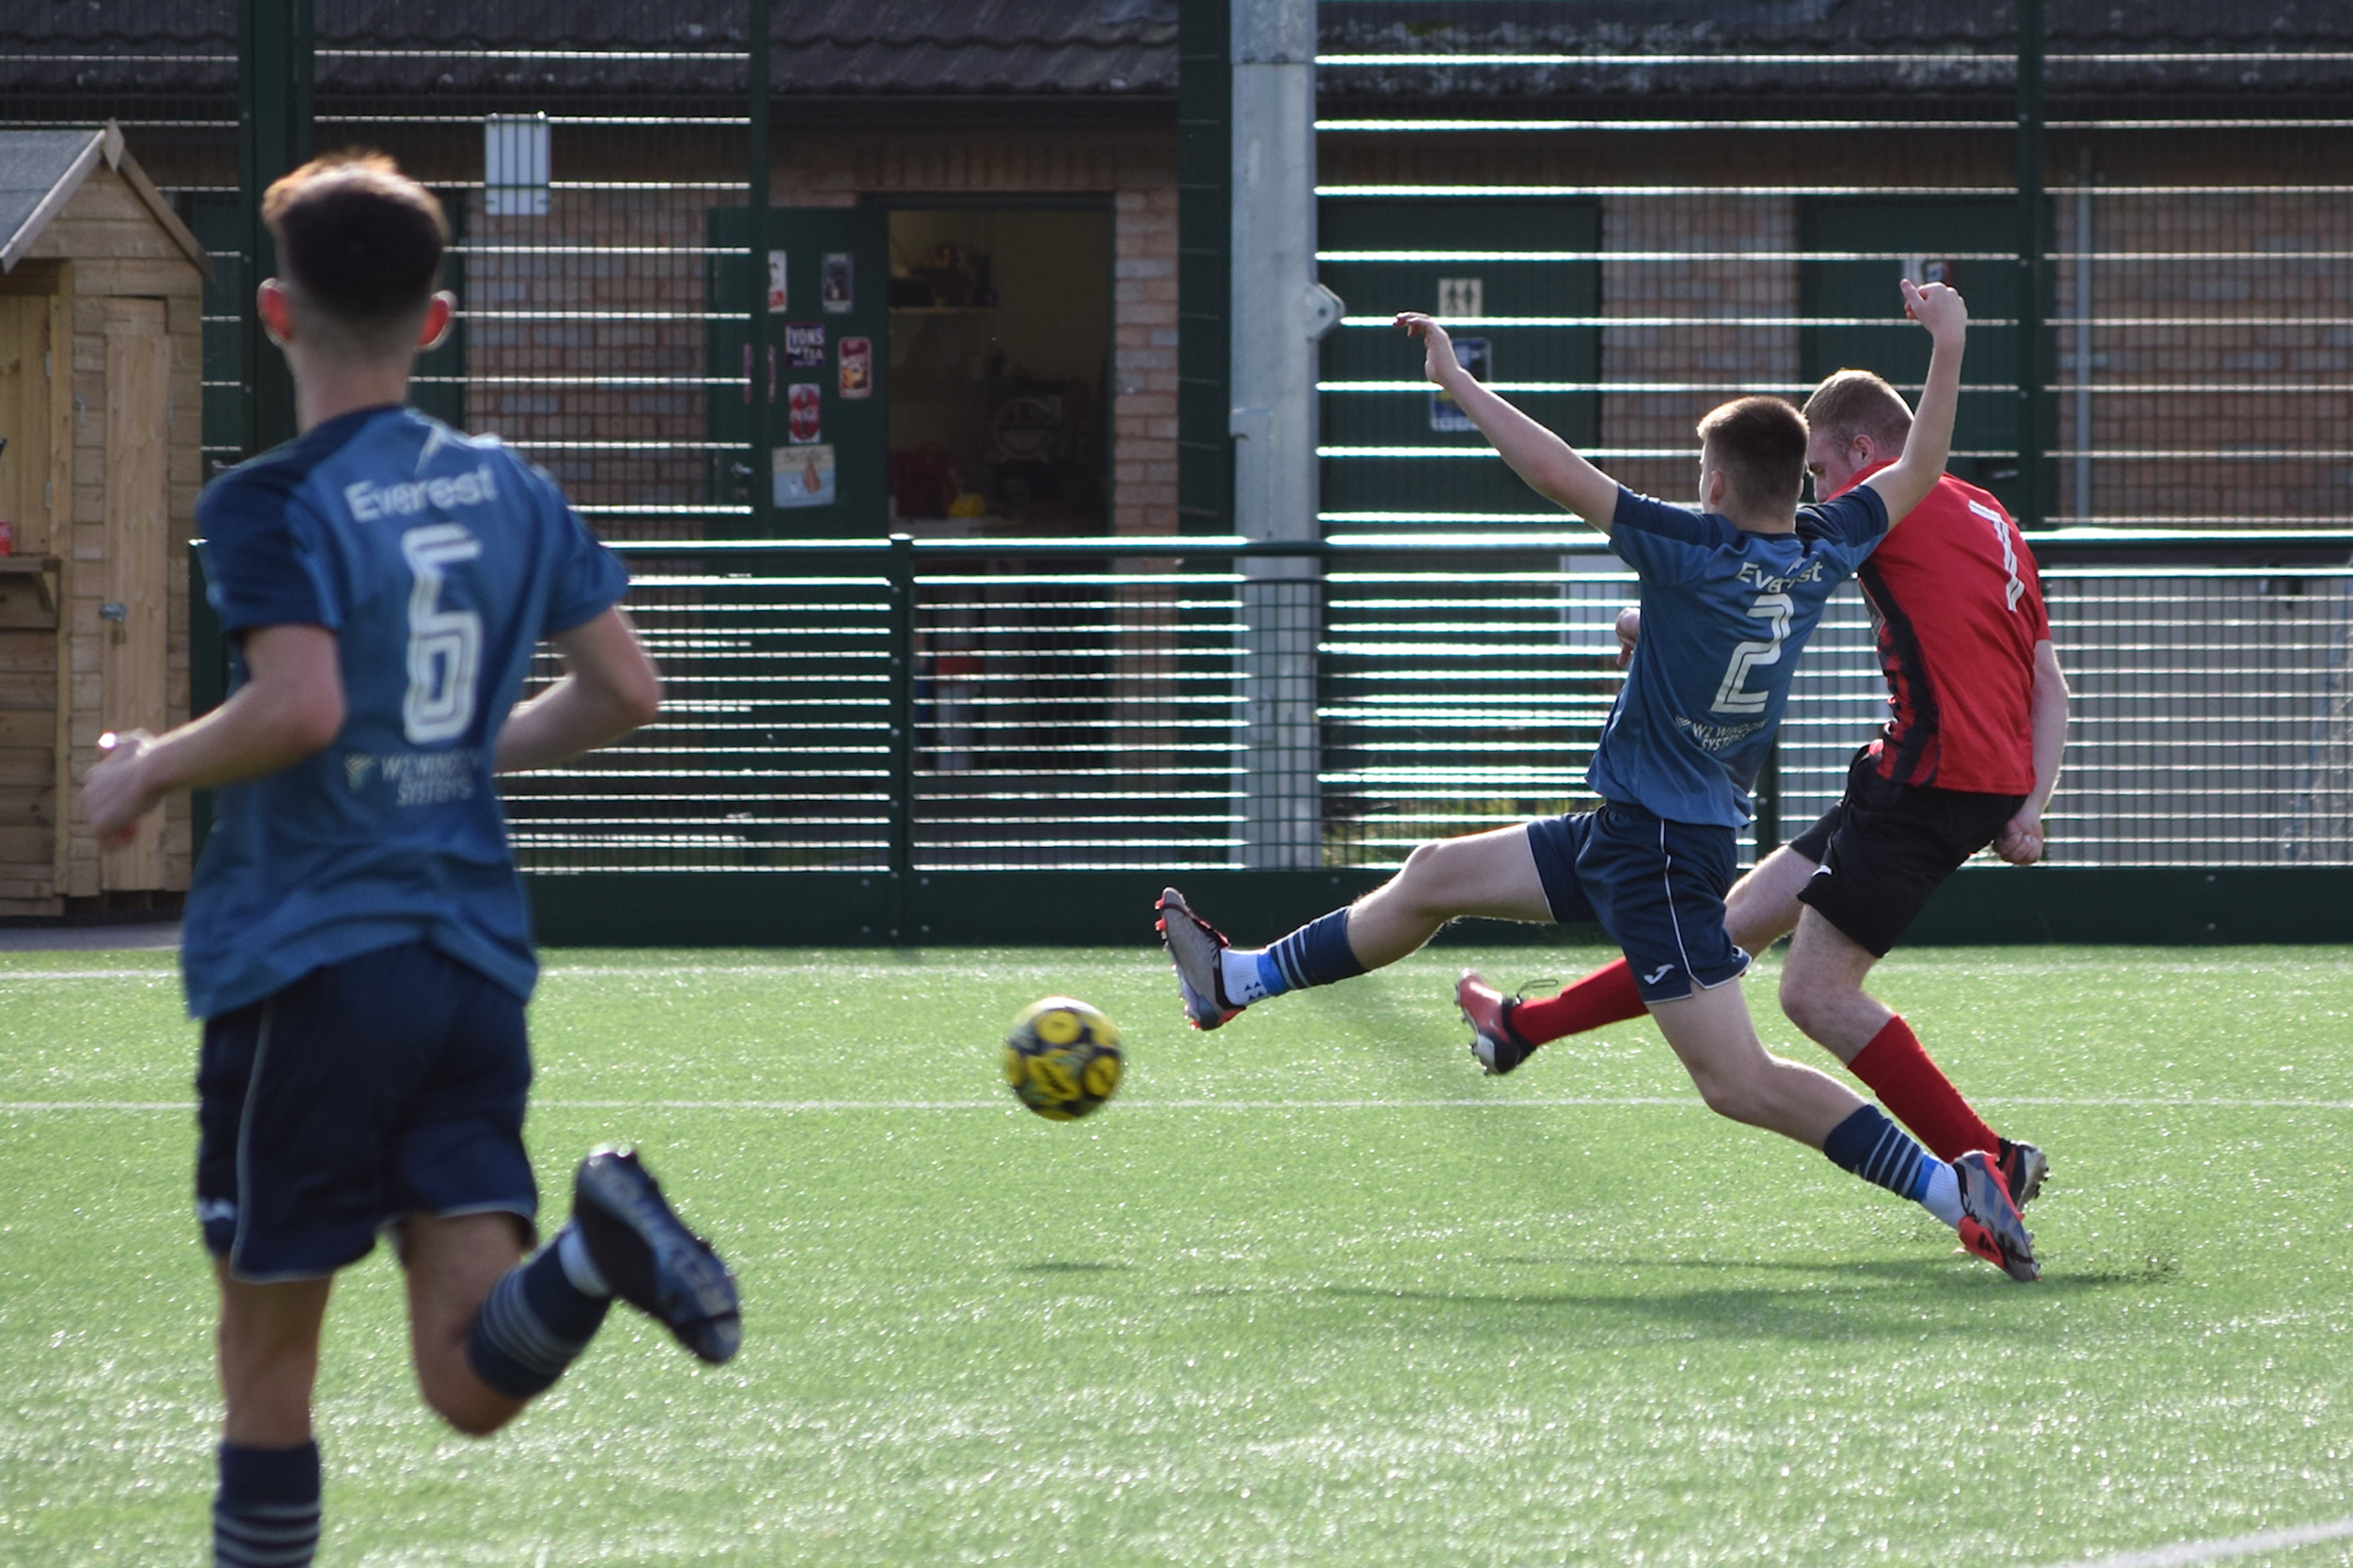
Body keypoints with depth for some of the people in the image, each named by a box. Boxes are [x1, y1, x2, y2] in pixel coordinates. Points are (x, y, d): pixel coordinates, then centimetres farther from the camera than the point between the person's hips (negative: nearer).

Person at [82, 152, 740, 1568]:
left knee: (268, 1359, 7)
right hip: (478, 963, 5)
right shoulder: (513, 492, 10)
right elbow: (627, 692, 12)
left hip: (306, 962, -5)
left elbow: (301, 706, -24)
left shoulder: (275, 506, -9)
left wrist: (150, 772, -7)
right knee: (477, 1384, -2)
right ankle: (596, 1248, -30)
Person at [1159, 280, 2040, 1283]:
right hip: (1632, 830, 10)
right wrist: (1949, 346, 21)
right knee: (1434, 875, 20)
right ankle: (1237, 981, 34)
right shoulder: (1824, 552, 0)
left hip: (1657, 850, -10)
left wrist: (1455, 380, -13)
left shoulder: (1692, 552, -21)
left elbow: (1553, 470, -23)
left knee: (1738, 1081, -11)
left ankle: (1950, 1189, -13)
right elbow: (1920, 471, 14)